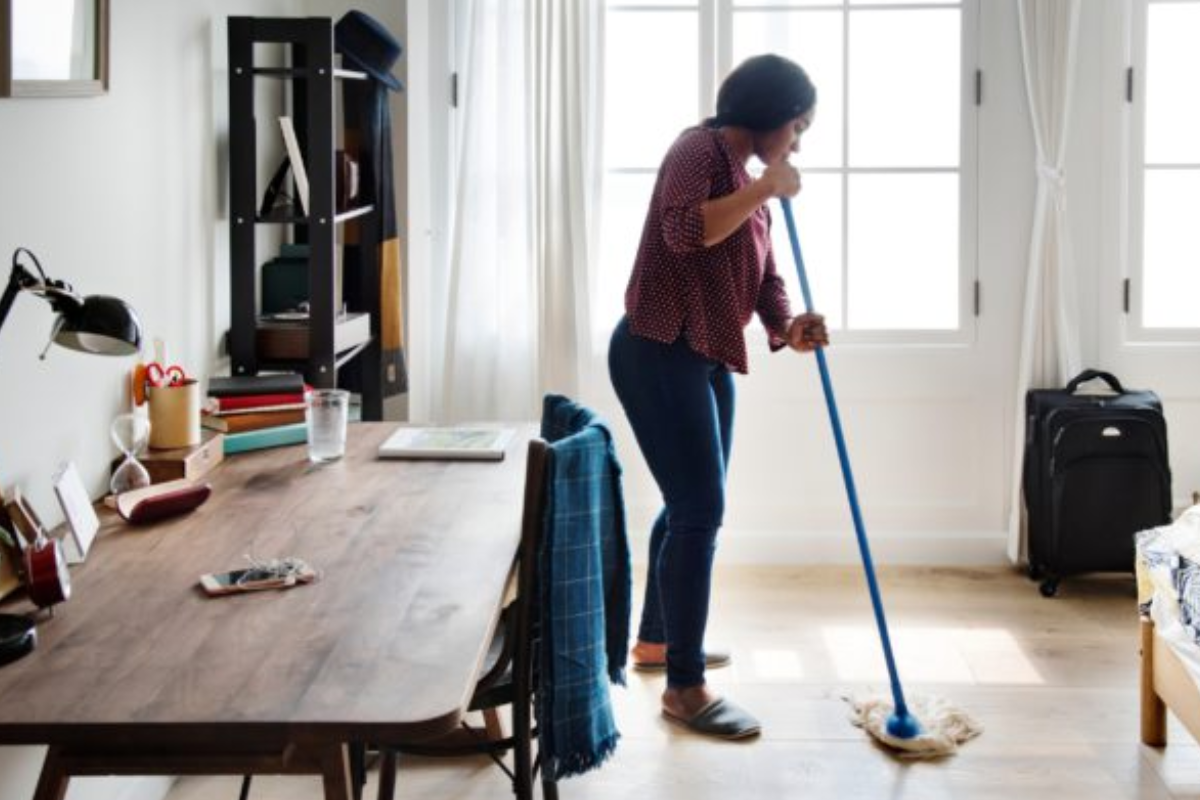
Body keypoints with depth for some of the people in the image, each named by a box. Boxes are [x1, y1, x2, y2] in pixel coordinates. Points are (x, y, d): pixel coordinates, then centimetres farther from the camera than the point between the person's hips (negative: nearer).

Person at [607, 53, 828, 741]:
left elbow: (764, 276, 12)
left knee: (694, 505, 19)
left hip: (708, 359, 10)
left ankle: (656, 638, 37)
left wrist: (788, 328, -7)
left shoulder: (750, 181, 16)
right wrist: (764, 188, -22)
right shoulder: (700, 150, -12)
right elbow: (683, 232, -30)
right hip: (659, 354, -10)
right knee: (700, 511, -11)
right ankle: (685, 688, -5)